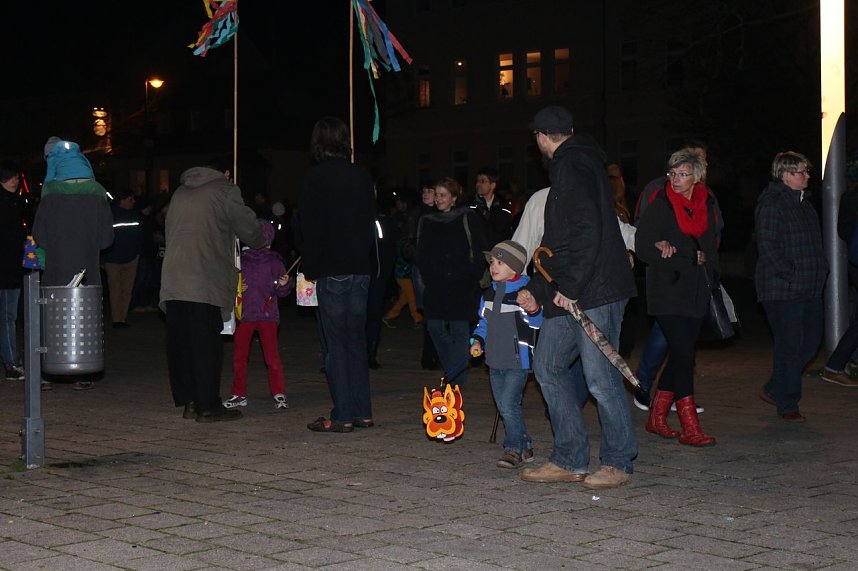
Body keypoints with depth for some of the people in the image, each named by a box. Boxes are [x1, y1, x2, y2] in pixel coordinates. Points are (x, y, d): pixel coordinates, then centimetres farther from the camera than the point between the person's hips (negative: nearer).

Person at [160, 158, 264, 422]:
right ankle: (208, 407, -2)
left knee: (180, 343, 9)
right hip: (206, 281, -6)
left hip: (173, 281, 6)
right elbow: (251, 232, 5)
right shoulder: (225, 192, 2)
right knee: (206, 345, -4)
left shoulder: (179, 193, 21)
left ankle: (188, 401, 13)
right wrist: (266, 234, 27)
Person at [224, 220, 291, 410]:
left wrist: (284, 284, -19)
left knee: (272, 355, -6)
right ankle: (239, 394, 19)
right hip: (244, 314, 3)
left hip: (267, 314, -3)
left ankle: (279, 394, 2)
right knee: (238, 356, 8)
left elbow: (281, 291, 1)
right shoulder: (241, 259, 6)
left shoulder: (274, 261, 1)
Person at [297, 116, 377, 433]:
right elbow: (371, 222, 11)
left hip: (331, 272, -5)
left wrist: (310, 268, 2)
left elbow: (309, 228, -8)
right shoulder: (362, 176, 7)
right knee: (356, 339, 12)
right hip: (360, 268, 5)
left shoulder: (314, 178, -8)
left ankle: (342, 416, -1)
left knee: (336, 344, -2)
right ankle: (362, 412, 14)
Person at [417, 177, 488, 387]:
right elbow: (422, 255, 13)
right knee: (435, 328, -3)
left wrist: (472, 276, -5)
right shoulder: (427, 222, 12)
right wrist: (429, 278, 2)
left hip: (462, 285, -3)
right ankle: (454, 372, 16)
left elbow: (481, 251, 2)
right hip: (437, 286, 3)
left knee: (460, 329, -4)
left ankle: (457, 380, 2)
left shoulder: (467, 219, 3)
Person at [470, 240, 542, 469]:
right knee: (503, 407, 11)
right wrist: (478, 341, 5)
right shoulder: (489, 293, 10)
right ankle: (525, 447, 22)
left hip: (518, 360, -7)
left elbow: (537, 322, -15)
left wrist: (532, 309, -35)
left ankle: (513, 450, -3)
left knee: (509, 404, -14)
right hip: (495, 360, 7)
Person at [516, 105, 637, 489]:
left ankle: (618, 463, 7)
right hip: (569, 295, 11)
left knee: (600, 377, -6)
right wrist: (537, 290, 26)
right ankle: (569, 461, 15)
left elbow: (587, 231, -21)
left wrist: (569, 286, -21)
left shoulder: (574, 165, -10)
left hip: (595, 290, -11)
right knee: (548, 367, 10)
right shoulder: (568, 166, 22)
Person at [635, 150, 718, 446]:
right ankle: (690, 428, -12)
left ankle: (656, 418, 19)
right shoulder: (660, 206, -4)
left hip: (696, 292, 6)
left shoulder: (706, 205, 10)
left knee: (681, 354, 7)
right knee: (683, 354, -12)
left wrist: (674, 250, -12)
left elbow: (710, 249, 6)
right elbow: (644, 248, -10)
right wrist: (690, 259, -10)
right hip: (667, 291, -5)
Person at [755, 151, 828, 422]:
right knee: (789, 345, -5)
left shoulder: (803, 202, 18)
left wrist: (821, 270, 12)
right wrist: (790, 275, -19)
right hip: (782, 290, -9)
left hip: (810, 288, 9)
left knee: (811, 340, 10)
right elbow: (767, 245, -17)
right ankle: (787, 405, 6)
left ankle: (774, 389, 24)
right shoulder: (771, 204, -10)